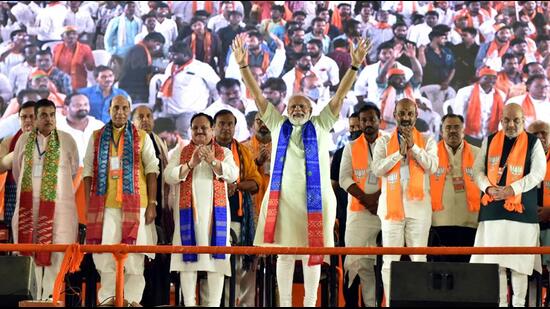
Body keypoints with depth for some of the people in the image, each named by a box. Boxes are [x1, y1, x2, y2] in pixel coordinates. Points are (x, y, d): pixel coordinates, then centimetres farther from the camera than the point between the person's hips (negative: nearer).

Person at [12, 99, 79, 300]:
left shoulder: (67, 140, 1)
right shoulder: (24, 140, 7)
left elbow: (74, 171, 11)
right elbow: (17, 171, 18)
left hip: (58, 205, -2)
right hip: (29, 205, 2)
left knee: (55, 249, -7)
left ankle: (49, 295, -4)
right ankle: (32, 296, 5)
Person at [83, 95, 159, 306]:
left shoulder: (142, 138, 7)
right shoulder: (96, 138, 12)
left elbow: (151, 170, 3)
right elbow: (88, 171, 10)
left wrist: (152, 203, -4)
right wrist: (88, 204, 3)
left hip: (134, 203, -1)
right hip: (104, 204, 1)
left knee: (134, 253, -3)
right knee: (104, 251, -2)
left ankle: (132, 298, 3)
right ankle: (108, 297, 6)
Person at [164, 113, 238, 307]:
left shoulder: (224, 153, 13)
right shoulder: (181, 152, 12)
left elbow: (233, 175, -3)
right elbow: (168, 176, -1)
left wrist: (213, 161, -18)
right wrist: (191, 163, -14)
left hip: (215, 210, 0)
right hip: (188, 209, 0)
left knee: (216, 254, -4)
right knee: (188, 254, -4)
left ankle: (214, 303, -3)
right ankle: (189, 303, -1)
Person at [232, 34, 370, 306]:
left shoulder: (320, 125, 8)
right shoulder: (278, 125, 10)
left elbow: (340, 95, 0)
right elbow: (257, 95, 4)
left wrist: (355, 65, -11)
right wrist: (243, 65, -6)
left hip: (315, 197, -1)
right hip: (283, 197, 1)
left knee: (312, 252, 4)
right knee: (284, 252, 6)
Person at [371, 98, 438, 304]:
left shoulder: (427, 141, 10)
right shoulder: (384, 142, 9)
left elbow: (432, 167, -5)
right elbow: (377, 169, -4)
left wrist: (413, 146, -12)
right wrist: (399, 152, -12)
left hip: (418, 207, 0)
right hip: (392, 206, 0)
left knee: (419, 259, 0)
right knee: (390, 261, 0)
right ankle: (390, 303, 5)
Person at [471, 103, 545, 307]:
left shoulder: (533, 142, 4)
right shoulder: (490, 140, 13)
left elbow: (538, 172, -4)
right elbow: (478, 169, 10)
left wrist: (512, 189, -15)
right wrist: (488, 188, -9)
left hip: (521, 208, -3)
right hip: (493, 208, 3)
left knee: (519, 260, -2)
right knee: (494, 261, 3)